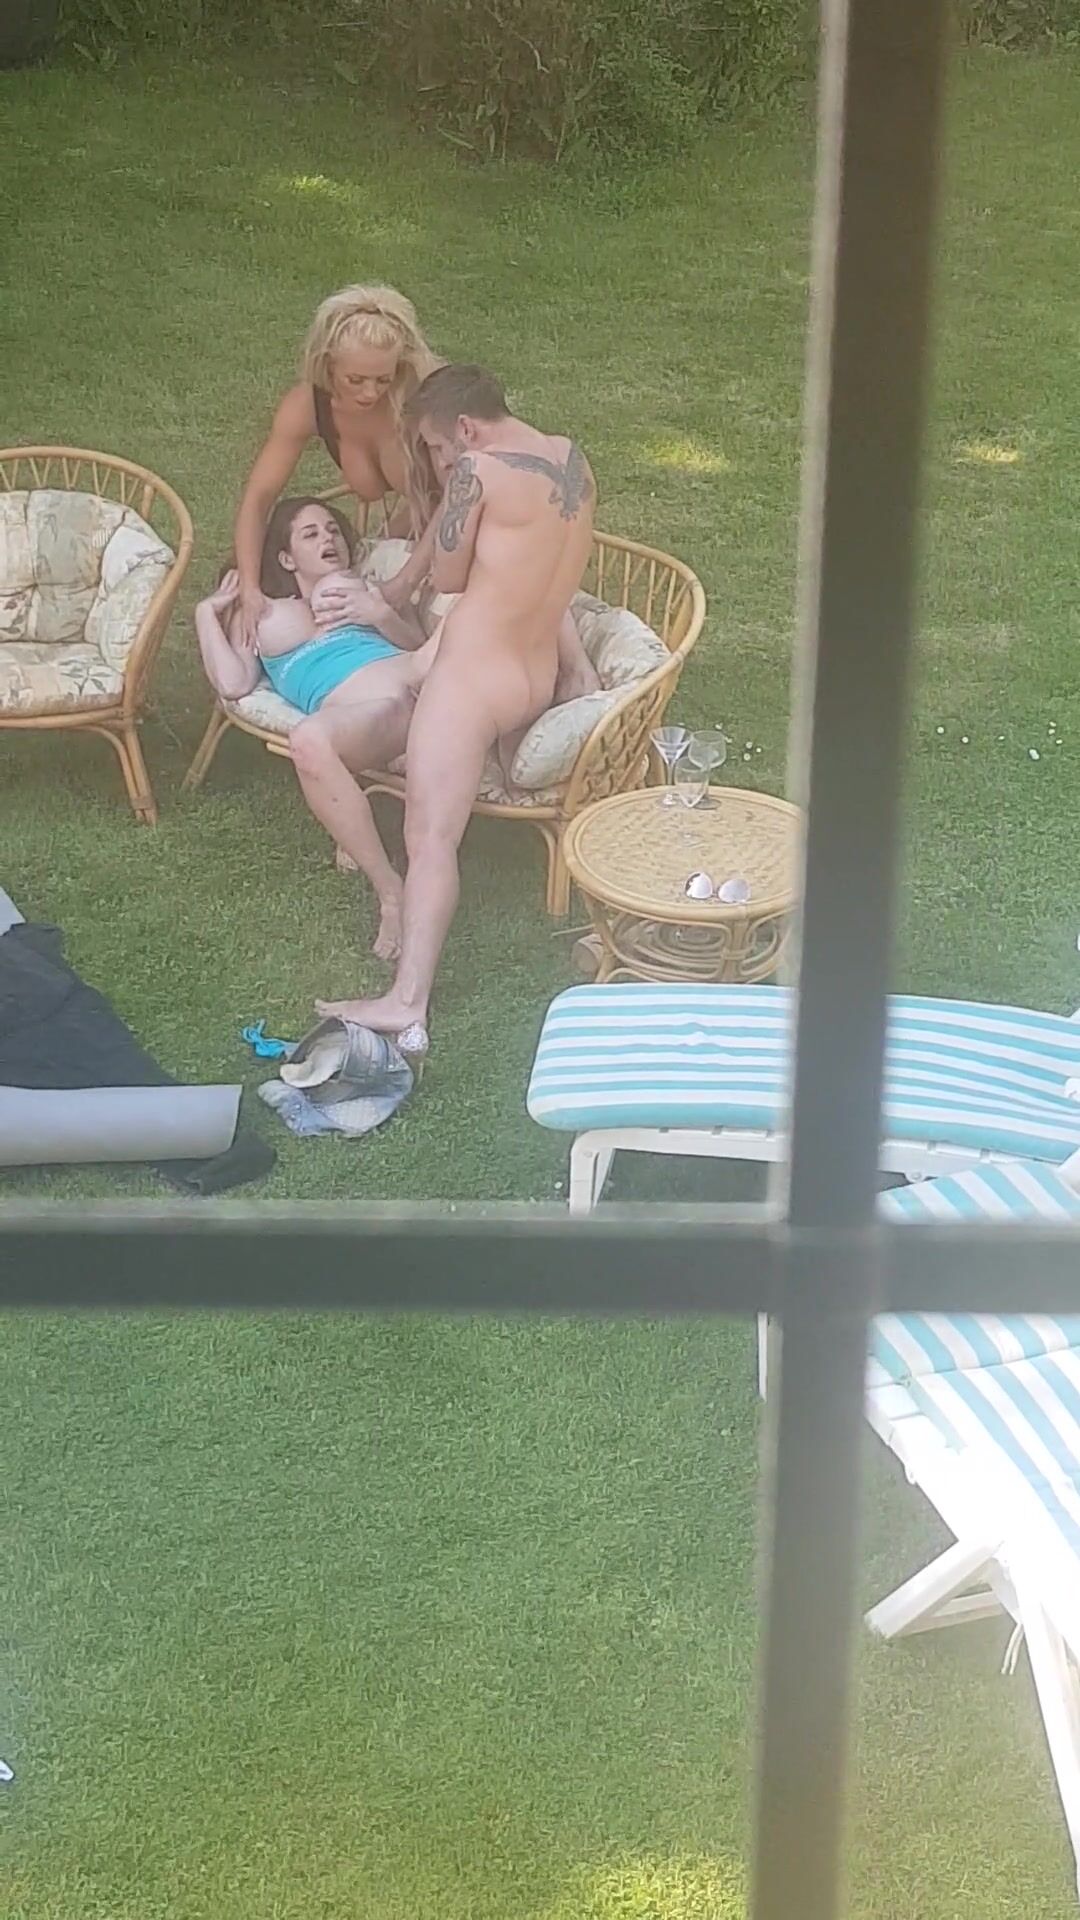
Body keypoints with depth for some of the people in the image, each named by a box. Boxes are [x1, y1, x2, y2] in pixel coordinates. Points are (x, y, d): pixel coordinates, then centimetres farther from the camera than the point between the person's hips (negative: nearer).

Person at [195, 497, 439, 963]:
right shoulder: (261, 614, 33)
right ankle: (390, 891, -32)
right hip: (364, 713, -2)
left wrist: (382, 615, 0)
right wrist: (207, 614, 23)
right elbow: (233, 684, 15)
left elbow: (424, 647, 18)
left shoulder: (371, 592, 36)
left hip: (419, 685, 2)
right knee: (308, 741, -41)